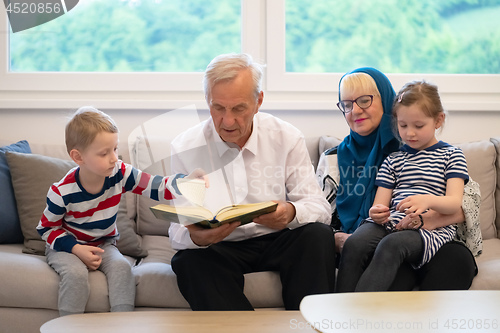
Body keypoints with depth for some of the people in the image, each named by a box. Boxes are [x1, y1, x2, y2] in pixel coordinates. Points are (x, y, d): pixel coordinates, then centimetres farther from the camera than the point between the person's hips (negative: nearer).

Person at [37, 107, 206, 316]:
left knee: (121, 267, -27)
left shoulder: (120, 173, -14)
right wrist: (76, 249, -22)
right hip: (65, 246, -3)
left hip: (103, 244, 3)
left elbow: (157, 188, -19)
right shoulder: (62, 192, -21)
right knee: (76, 273, -33)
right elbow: (46, 228, -8)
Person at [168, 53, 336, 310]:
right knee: (190, 260, -32)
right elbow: (178, 231, -6)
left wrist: (291, 213, -28)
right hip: (219, 249, -1)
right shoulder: (184, 149, -3)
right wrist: (195, 237, -33)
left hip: (278, 241, 1)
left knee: (318, 234, -27)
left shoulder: (287, 139, 0)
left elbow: (319, 207, -3)